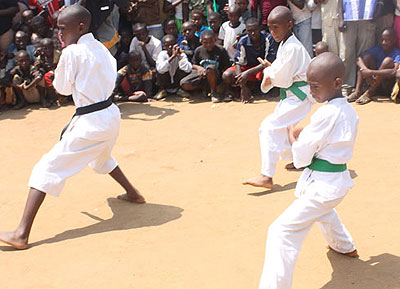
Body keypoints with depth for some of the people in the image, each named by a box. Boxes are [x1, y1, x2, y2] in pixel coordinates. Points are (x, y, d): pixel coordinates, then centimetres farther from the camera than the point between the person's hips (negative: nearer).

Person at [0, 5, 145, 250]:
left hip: (91, 123, -8)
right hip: (112, 114, 8)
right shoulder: (102, 48, 8)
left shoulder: (72, 52, -13)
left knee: (48, 168, -8)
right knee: (101, 157, 38)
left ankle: (22, 234, -13)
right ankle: (133, 193, 51)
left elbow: (62, 88, -3)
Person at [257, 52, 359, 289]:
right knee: (323, 210, 41)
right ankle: (344, 246, 62)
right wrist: (305, 135, 4)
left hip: (322, 185, -10)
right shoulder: (350, 111, 3)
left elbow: (301, 156, -19)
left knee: (283, 231, -12)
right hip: (340, 179, 10)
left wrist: (293, 136, 0)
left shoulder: (326, 114, -24)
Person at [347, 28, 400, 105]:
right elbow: (359, 59, -10)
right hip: (374, 82, 5)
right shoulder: (378, 49, 1)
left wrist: (371, 72, -36)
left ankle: (369, 93, -28)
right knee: (367, 56, -10)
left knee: (388, 60, -26)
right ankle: (357, 91, -23)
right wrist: (366, 70, -31)